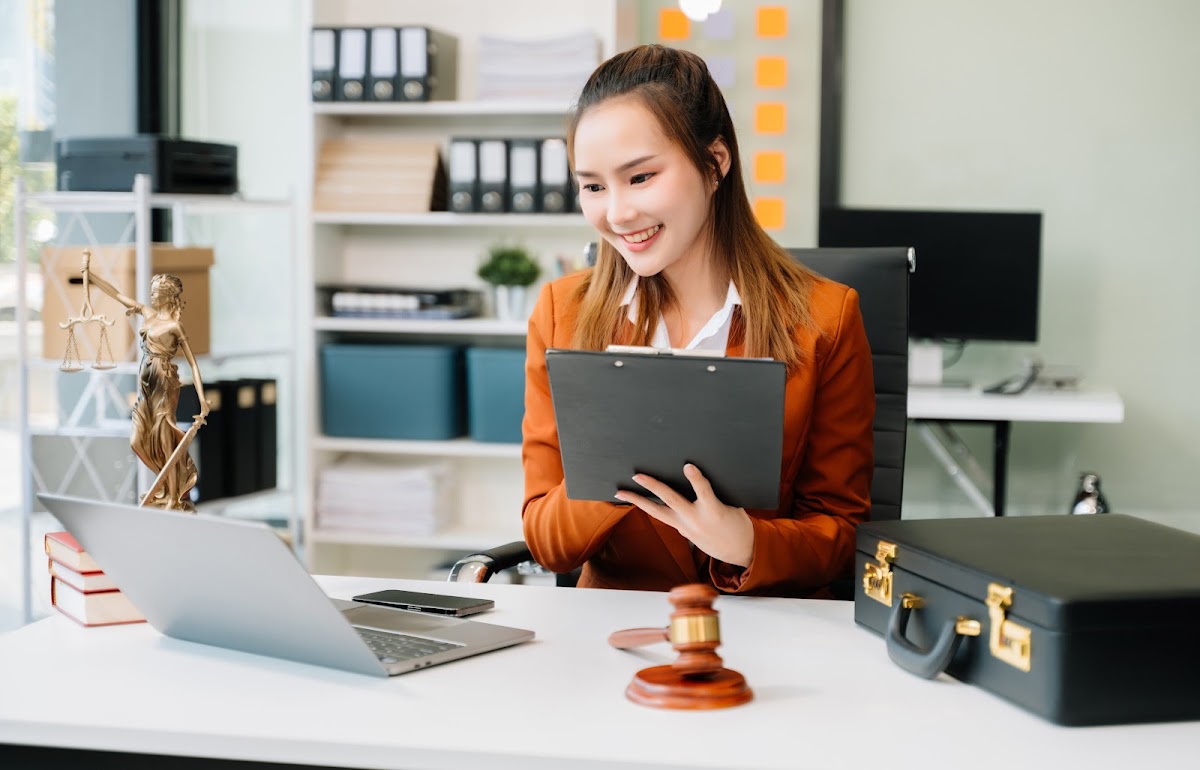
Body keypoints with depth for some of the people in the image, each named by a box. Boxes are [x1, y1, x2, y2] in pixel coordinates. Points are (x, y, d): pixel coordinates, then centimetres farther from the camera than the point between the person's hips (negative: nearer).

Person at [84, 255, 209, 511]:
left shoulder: (174, 325, -9)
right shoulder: (146, 313, 9)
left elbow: (192, 363, -11)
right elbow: (116, 293, 12)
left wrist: (202, 399, -17)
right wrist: (88, 273, 6)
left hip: (165, 384, -7)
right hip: (146, 384, 7)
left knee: (164, 441, -4)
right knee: (138, 440, 6)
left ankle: (174, 498, 5)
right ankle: (169, 482, 25)